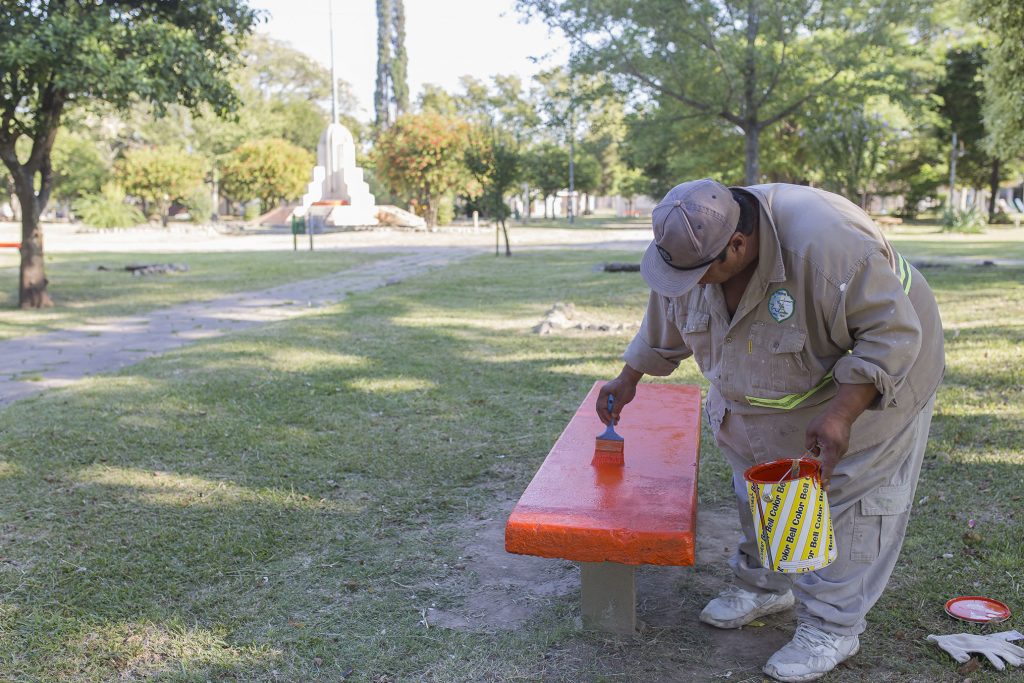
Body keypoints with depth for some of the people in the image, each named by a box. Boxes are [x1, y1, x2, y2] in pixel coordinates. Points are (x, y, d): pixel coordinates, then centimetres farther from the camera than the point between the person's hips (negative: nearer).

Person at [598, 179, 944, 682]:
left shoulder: (825, 243, -41)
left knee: (849, 500, -3)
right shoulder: (695, 247, -17)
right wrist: (627, 380, 11)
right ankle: (764, 585, 36)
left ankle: (832, 625, 12)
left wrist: (840, 413, -39)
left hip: (868, 386, -6)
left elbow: (892, 333, -33)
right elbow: (663, 328, 3)